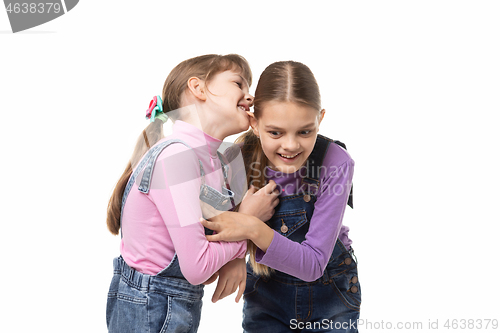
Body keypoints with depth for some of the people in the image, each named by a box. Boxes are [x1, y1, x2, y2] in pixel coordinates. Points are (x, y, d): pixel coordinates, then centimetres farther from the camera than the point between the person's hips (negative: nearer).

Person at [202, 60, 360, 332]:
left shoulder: (336, 164, -27)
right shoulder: (241, 156, -21)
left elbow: (313, 264, -26)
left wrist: (255, 230, -41)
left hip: (330, 300, -1)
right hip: (265, 298, 1)